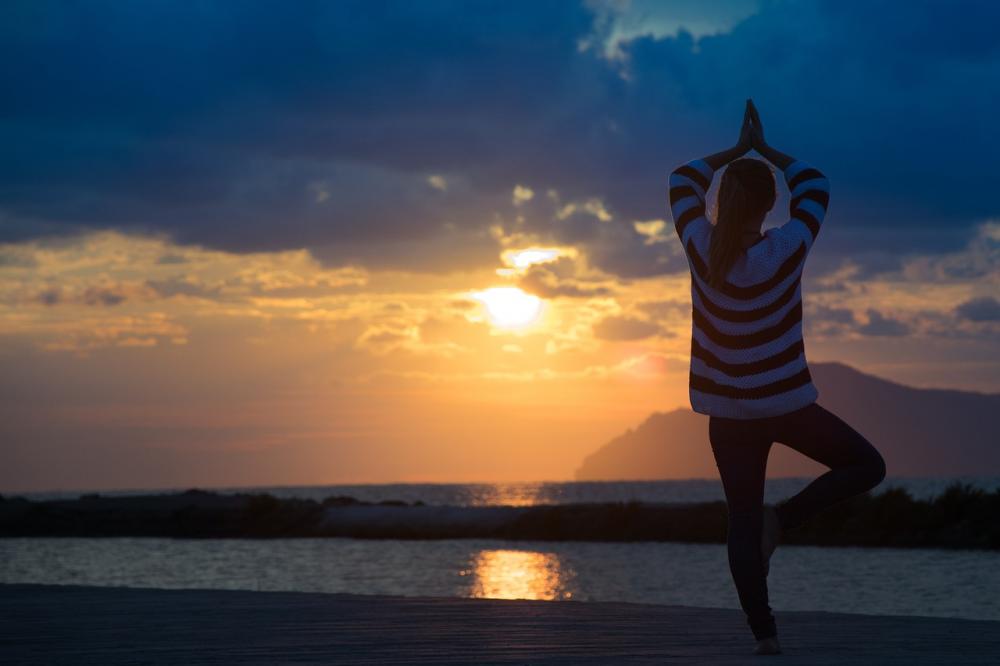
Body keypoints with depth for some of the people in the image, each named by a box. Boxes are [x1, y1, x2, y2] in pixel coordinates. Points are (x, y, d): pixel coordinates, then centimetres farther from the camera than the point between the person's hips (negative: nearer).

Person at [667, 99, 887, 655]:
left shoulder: (701, 247, -11)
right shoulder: (785, 251, -17)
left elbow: (684, 181, 7)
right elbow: (816, 186, 0)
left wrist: (737, 151, 10)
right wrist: (766, 151, 9)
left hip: (728, 411, 3)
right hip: (786, 404, -3)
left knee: (743, 522, 5)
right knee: (868, 465, 14)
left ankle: (764, 632, 0)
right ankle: (784, 519, -2)